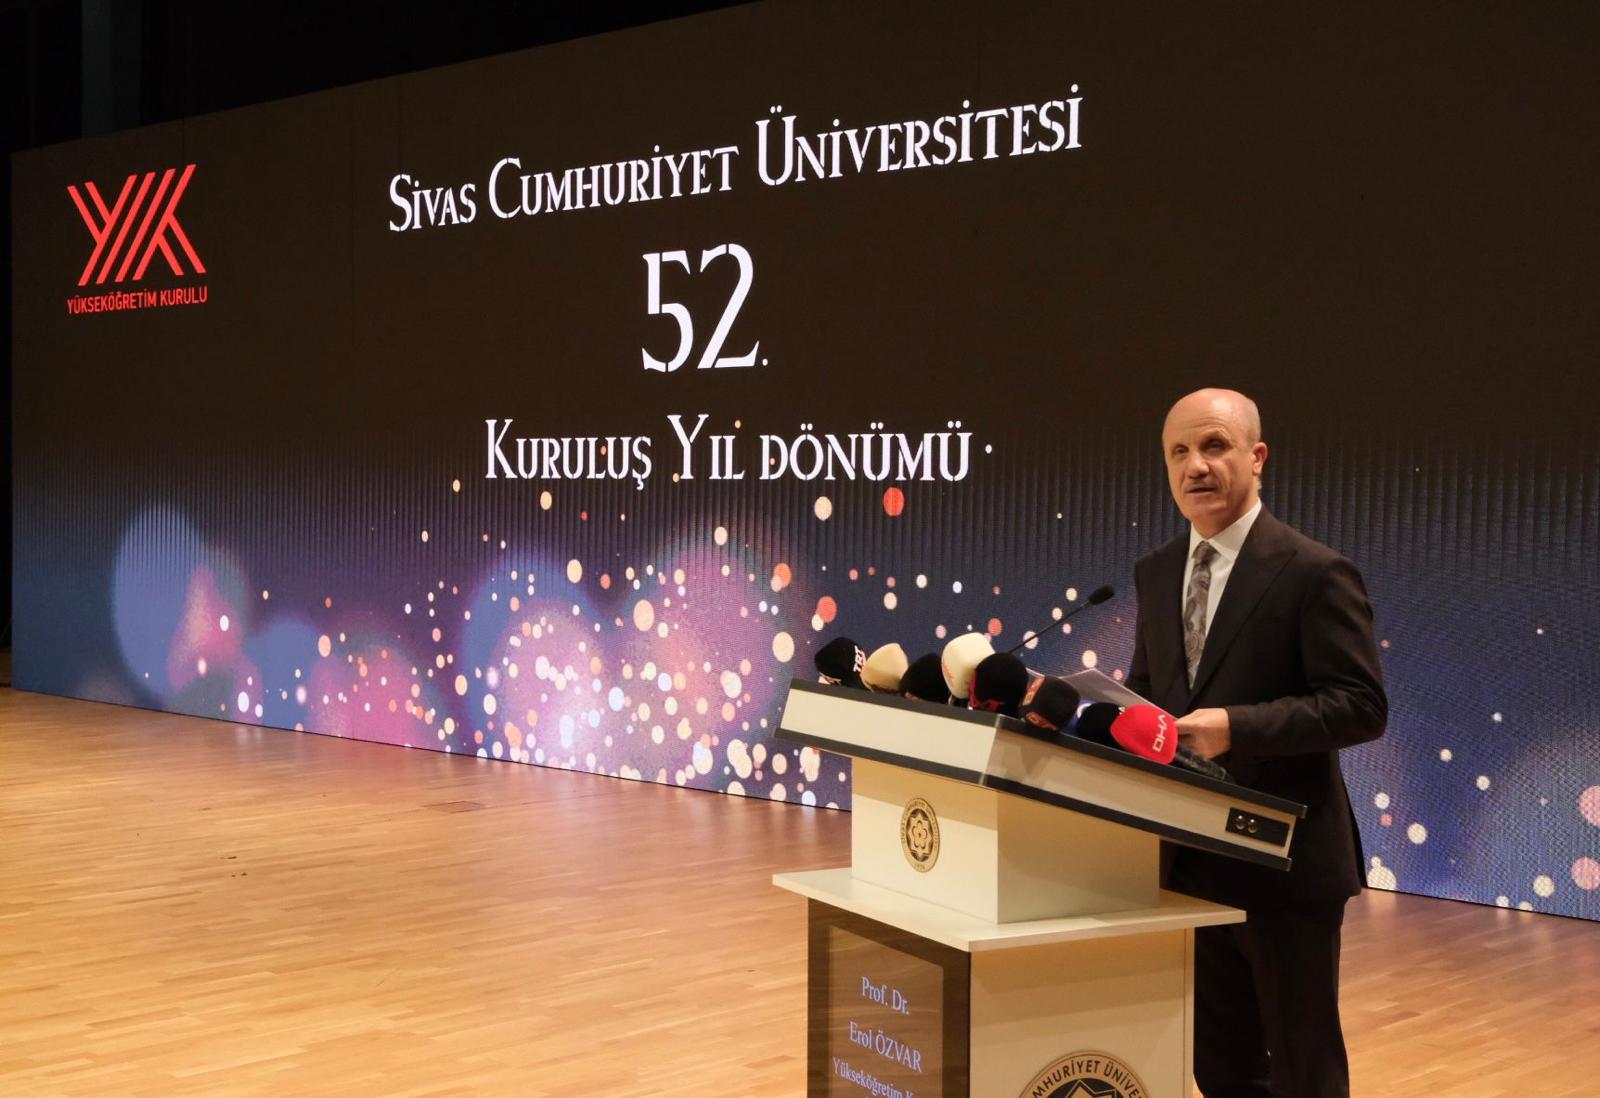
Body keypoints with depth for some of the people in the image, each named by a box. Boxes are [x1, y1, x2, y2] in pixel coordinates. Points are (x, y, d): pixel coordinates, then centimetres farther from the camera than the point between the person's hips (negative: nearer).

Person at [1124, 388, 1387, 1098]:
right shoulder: (1156, 572, 9)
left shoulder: (1314, 573, -12)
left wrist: (1237, 725, -27)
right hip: (1190, 859, 6)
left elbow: (1362, 706, -17)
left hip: (1284, 861, -6)